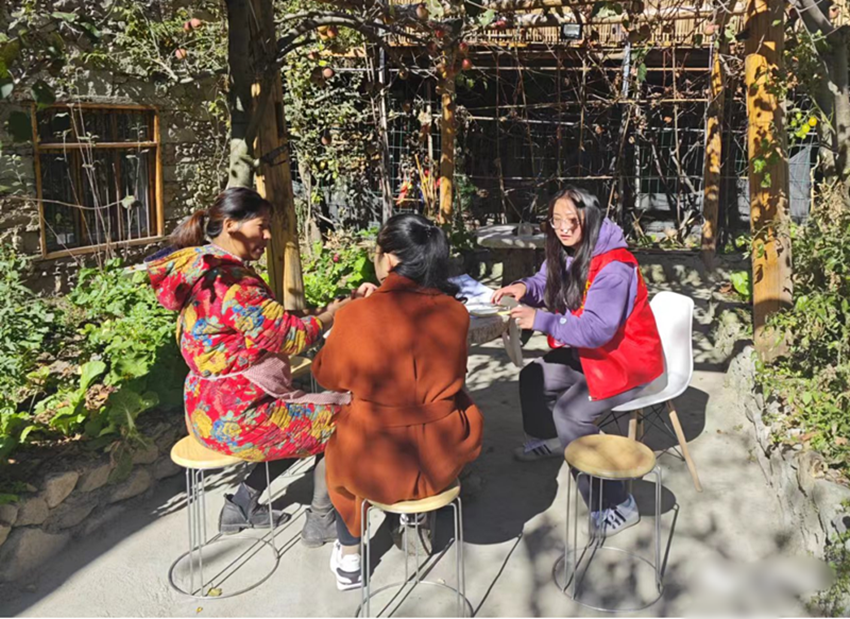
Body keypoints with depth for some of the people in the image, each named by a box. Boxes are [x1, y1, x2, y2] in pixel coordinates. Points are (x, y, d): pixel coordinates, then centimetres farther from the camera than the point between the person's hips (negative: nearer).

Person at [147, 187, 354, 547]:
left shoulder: (202, 268, 10)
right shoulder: (228, 278, -23)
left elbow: (266, 327, 12)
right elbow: (285, 335, -20)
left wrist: (317, 314, 4)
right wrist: (329, 316, -4)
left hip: (212, 407, 10)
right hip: (235, 416, -10)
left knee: (304, 422, 25)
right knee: (341, 416, 3)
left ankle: (243, 504, 26)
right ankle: (320, 522, 14)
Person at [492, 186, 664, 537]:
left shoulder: (613, 267, -28)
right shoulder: (566, 254, 0)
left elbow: (596, 329, -35)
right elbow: (547, 284, 12)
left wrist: (541, 320, -36)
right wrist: (525, 288, -12)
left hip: (626, 359, -10)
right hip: (586, 353, 10)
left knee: (570, 414, -24)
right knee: (533, 377, 15)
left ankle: (617, 506, -13)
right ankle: (549, 441, 42)